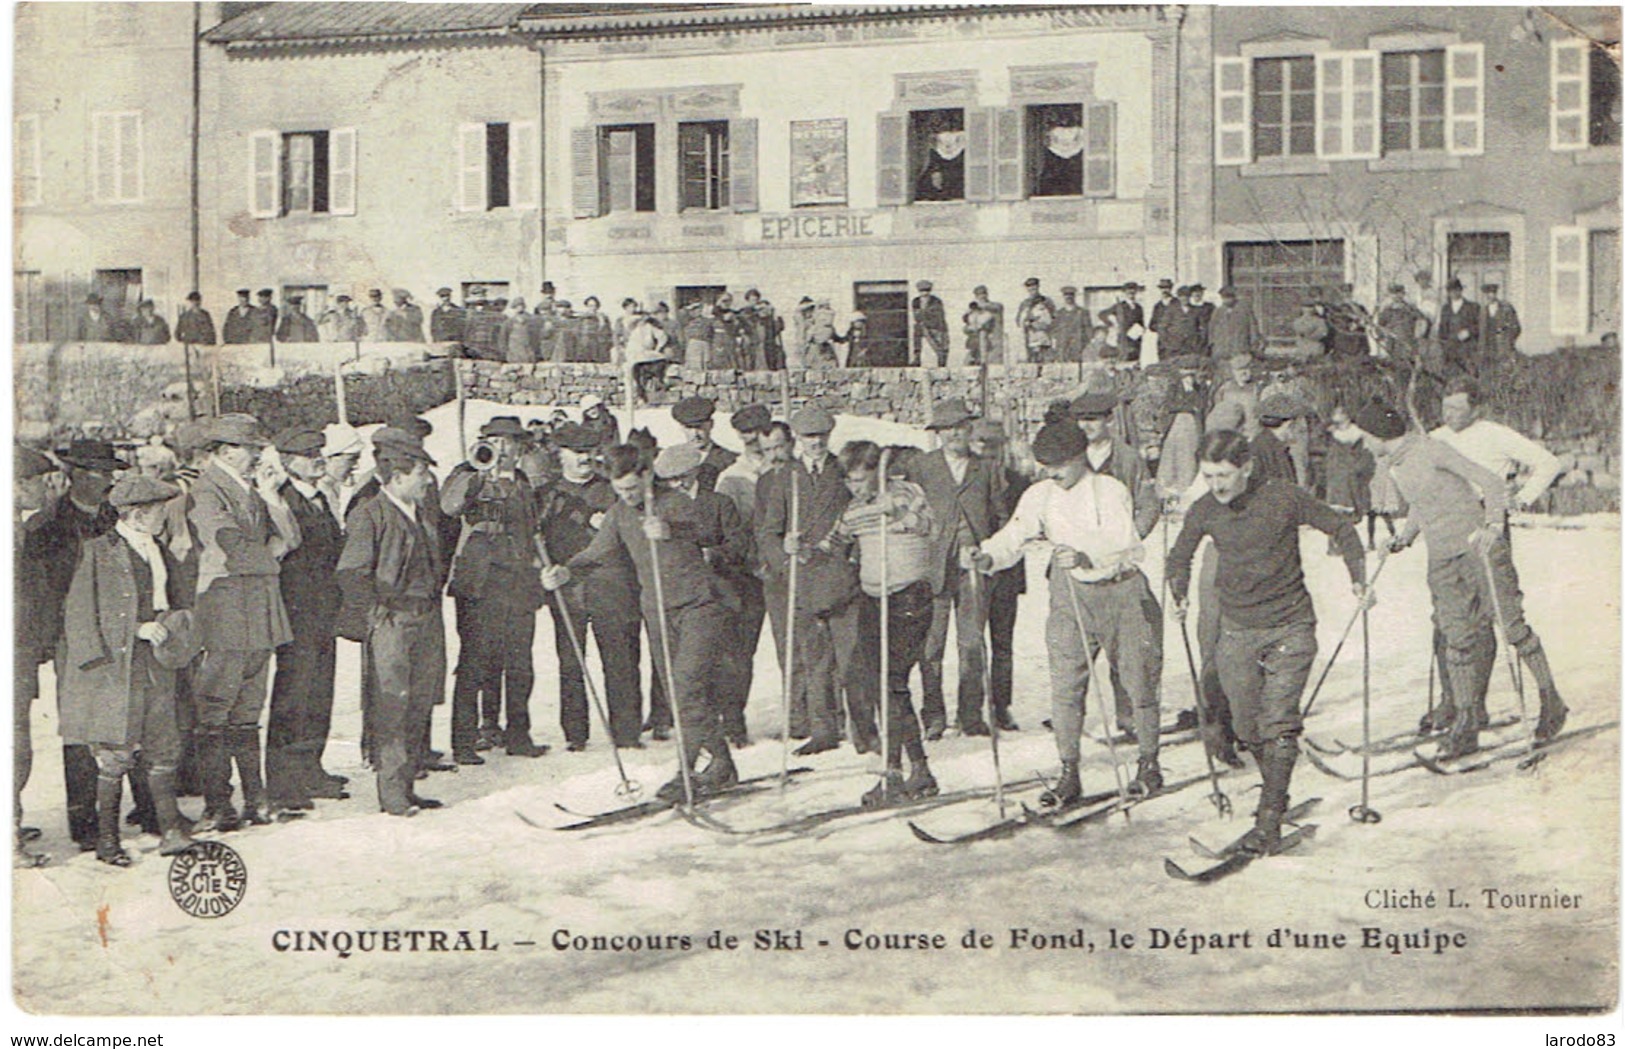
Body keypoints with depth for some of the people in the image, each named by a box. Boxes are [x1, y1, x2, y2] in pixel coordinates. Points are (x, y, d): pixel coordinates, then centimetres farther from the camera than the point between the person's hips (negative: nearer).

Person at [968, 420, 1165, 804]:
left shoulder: (1112, 491, -11)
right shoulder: (1040, 496, 1)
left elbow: (1123, 546, -21)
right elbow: (1013, 537, -7)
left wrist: (1086, 556, -38)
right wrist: (987, 557, -27)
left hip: (1122, 590, -3)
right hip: (1072, 595, 3)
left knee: (1139, 681, 4)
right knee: (1064, 685, -3)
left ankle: (1149, 763, 21)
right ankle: (1069, 774, 4)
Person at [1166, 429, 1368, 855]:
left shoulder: (1285, 499, -12)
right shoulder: (1204, 512, -3)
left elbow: (1341, 528, 3)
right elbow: (1179, 557, 16)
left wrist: (1358, 578, -1)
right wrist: (1180, 596, 4)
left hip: (1290, 627, -3)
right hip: (1237, 630, 3)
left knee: (1278, 724, -12)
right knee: (1248, 728, 5)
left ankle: (1269, 820, -11)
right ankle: (1277, 794, 28)